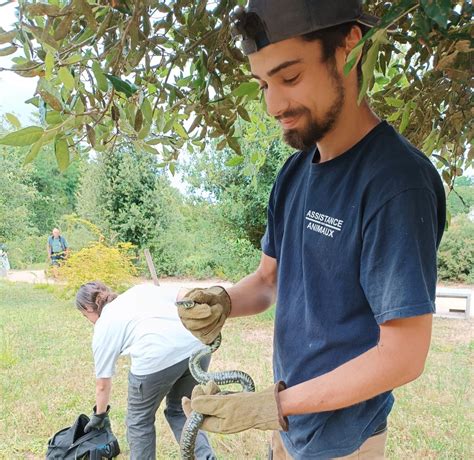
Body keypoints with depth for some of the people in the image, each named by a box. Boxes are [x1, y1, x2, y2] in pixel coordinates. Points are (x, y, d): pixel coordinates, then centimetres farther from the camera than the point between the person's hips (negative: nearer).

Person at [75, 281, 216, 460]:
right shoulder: (141, 289, 29)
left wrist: (100, 415, 43)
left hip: (156, 359, -5)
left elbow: (103, 384, 26)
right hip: (197, 347, 5)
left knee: (140, 420, 23)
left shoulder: (103, 327, 19)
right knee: (179, 410, 27)